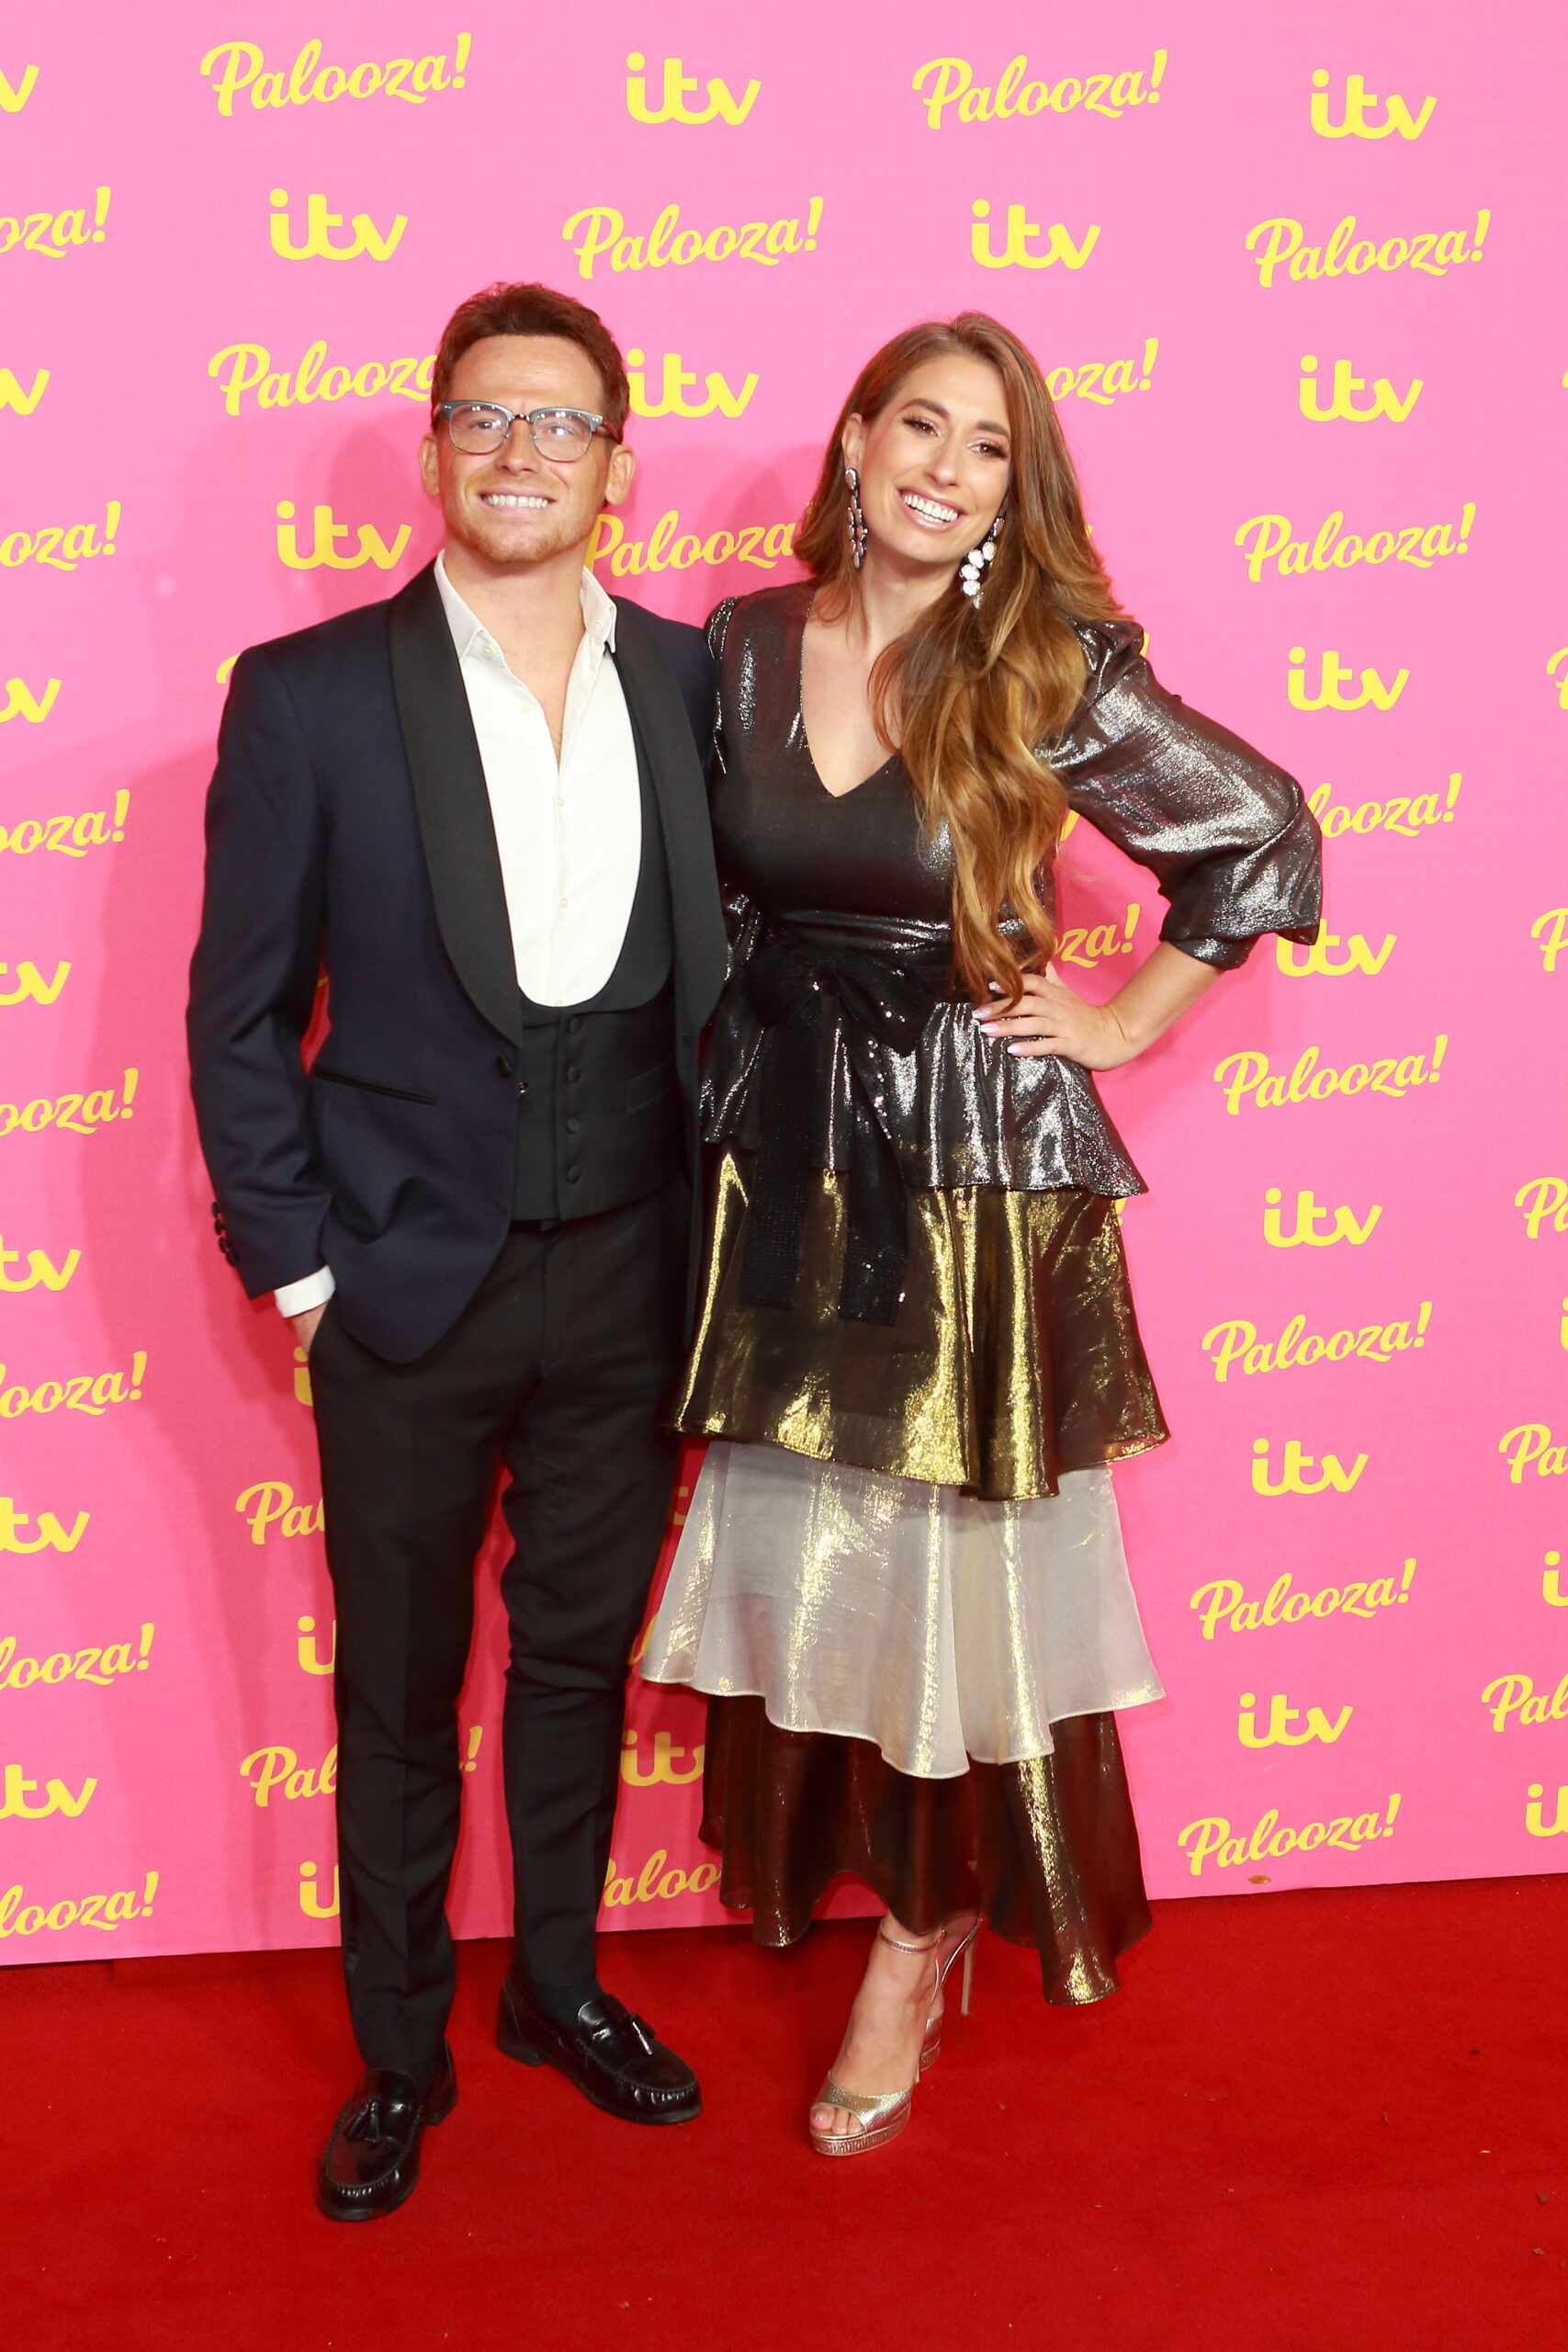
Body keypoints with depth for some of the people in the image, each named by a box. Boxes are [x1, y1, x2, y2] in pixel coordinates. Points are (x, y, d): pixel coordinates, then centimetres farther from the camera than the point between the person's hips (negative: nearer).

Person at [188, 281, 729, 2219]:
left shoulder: (690, 681, 1)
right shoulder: (310, 693, -7)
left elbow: (726, 962, 8)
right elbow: (237, 1010, -3)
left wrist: (722, 1227, 3)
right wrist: (289, 1252, -7)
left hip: (629, 1274, 3)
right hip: (412, 1278, -2)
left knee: (581, 1650, 17)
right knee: (397, 1690, 12)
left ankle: (557, 1983, 39)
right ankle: (398, 2053, 32)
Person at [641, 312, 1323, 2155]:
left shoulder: (1051, 676, -8)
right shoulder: (742, 653, 1)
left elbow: (1265, 837, 0)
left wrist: (1126, 1021, -2)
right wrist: (720, 1090, 6)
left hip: (980, 1168, -3)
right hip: (782, 1162, 3)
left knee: (961, 1561, 6)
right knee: (799, 1551, 11)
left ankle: (923, 1939, 24)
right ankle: (825, 1867, 33)